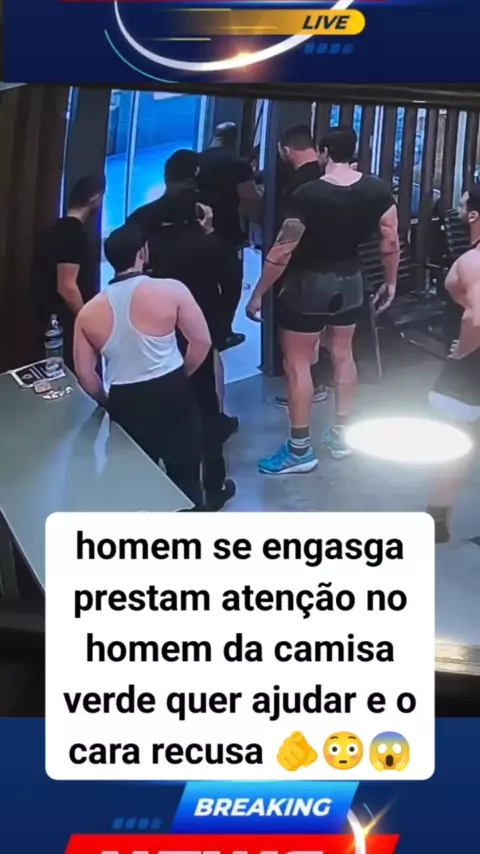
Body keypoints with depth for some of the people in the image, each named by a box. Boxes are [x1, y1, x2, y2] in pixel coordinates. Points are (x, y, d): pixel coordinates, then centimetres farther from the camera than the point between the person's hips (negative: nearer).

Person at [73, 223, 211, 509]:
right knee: (185, 475, 13)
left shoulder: (88, 312, 2)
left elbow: (85, 374, 4)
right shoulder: (171, 290, -8)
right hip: (172, 394, -2)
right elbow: (202, 341, -6)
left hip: (126, 402, 3)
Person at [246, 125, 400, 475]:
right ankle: (340, 435, 29)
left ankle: (300, 449, 9)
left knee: (297, 363, 4)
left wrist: (258, 294, -9)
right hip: (350, 281, 6)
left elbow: (282, 252, -18)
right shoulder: (378, 189, -6)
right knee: (343, 355, 20)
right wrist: (391, 282, 14)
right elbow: (391, 241, 0)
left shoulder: (308, 195, -20)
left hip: (309, 284, -6)